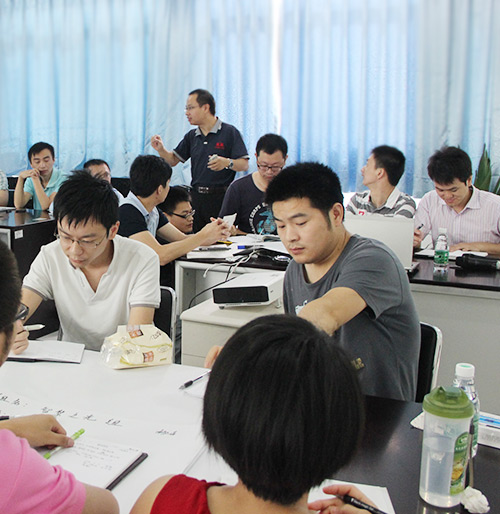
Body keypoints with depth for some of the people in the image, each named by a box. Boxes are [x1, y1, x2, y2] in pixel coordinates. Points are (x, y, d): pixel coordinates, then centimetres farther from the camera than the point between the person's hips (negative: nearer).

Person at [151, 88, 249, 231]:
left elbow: (244, 165, -6)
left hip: (221, 198, -5)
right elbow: (173, 160, 18)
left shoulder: (229, 132, -2)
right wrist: (161, 149, -1)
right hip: (196, 197, 5)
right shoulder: (191, 136, 15)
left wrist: (227, 162, -25)